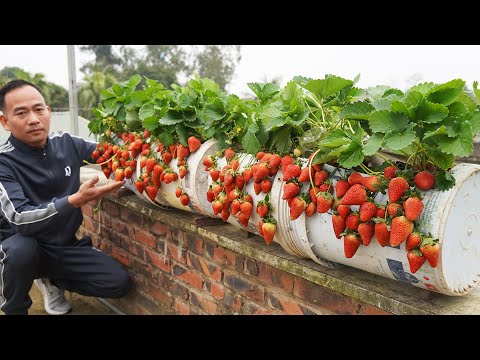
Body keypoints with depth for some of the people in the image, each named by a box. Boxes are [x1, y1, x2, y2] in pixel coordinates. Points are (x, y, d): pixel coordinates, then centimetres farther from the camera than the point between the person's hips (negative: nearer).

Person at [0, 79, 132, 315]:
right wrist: (75, 200, -44)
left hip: (65, 245, 4)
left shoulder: (66, 143, -5)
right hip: (25, 247, -4)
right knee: (20, 249, -38)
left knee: (120, 283, -11)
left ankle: (52, 280, 16)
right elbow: (20, 219, -30)